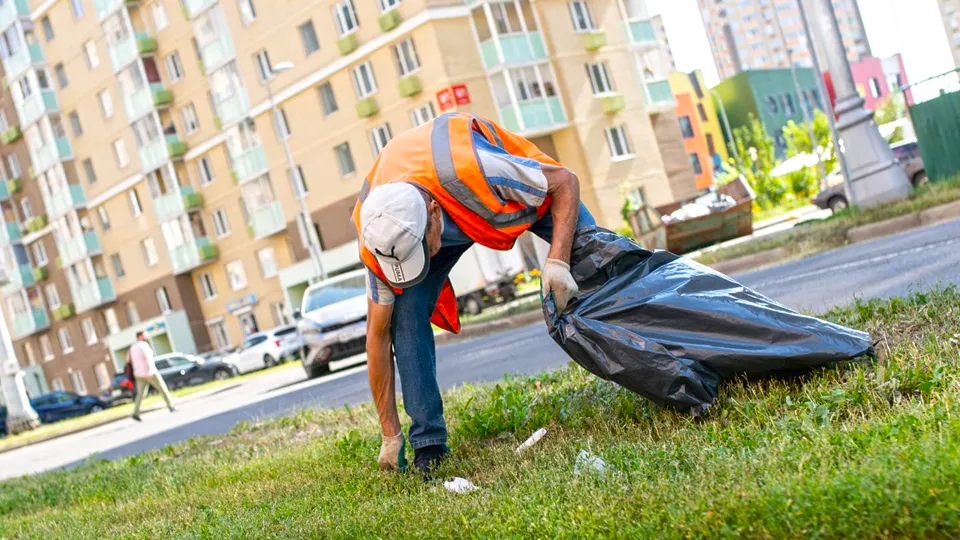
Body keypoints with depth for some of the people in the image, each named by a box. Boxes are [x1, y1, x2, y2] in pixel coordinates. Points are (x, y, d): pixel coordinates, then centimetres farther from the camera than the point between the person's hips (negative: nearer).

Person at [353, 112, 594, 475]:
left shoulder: (472, 170, -46)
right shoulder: (378, 242, -33)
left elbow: (566, 180, -28)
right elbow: (378, 335, -21)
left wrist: (558, 261, -42)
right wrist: (390, 435, -18)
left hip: (520, 189, -1)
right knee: (406, 312, -19)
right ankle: (428, 442, -8)